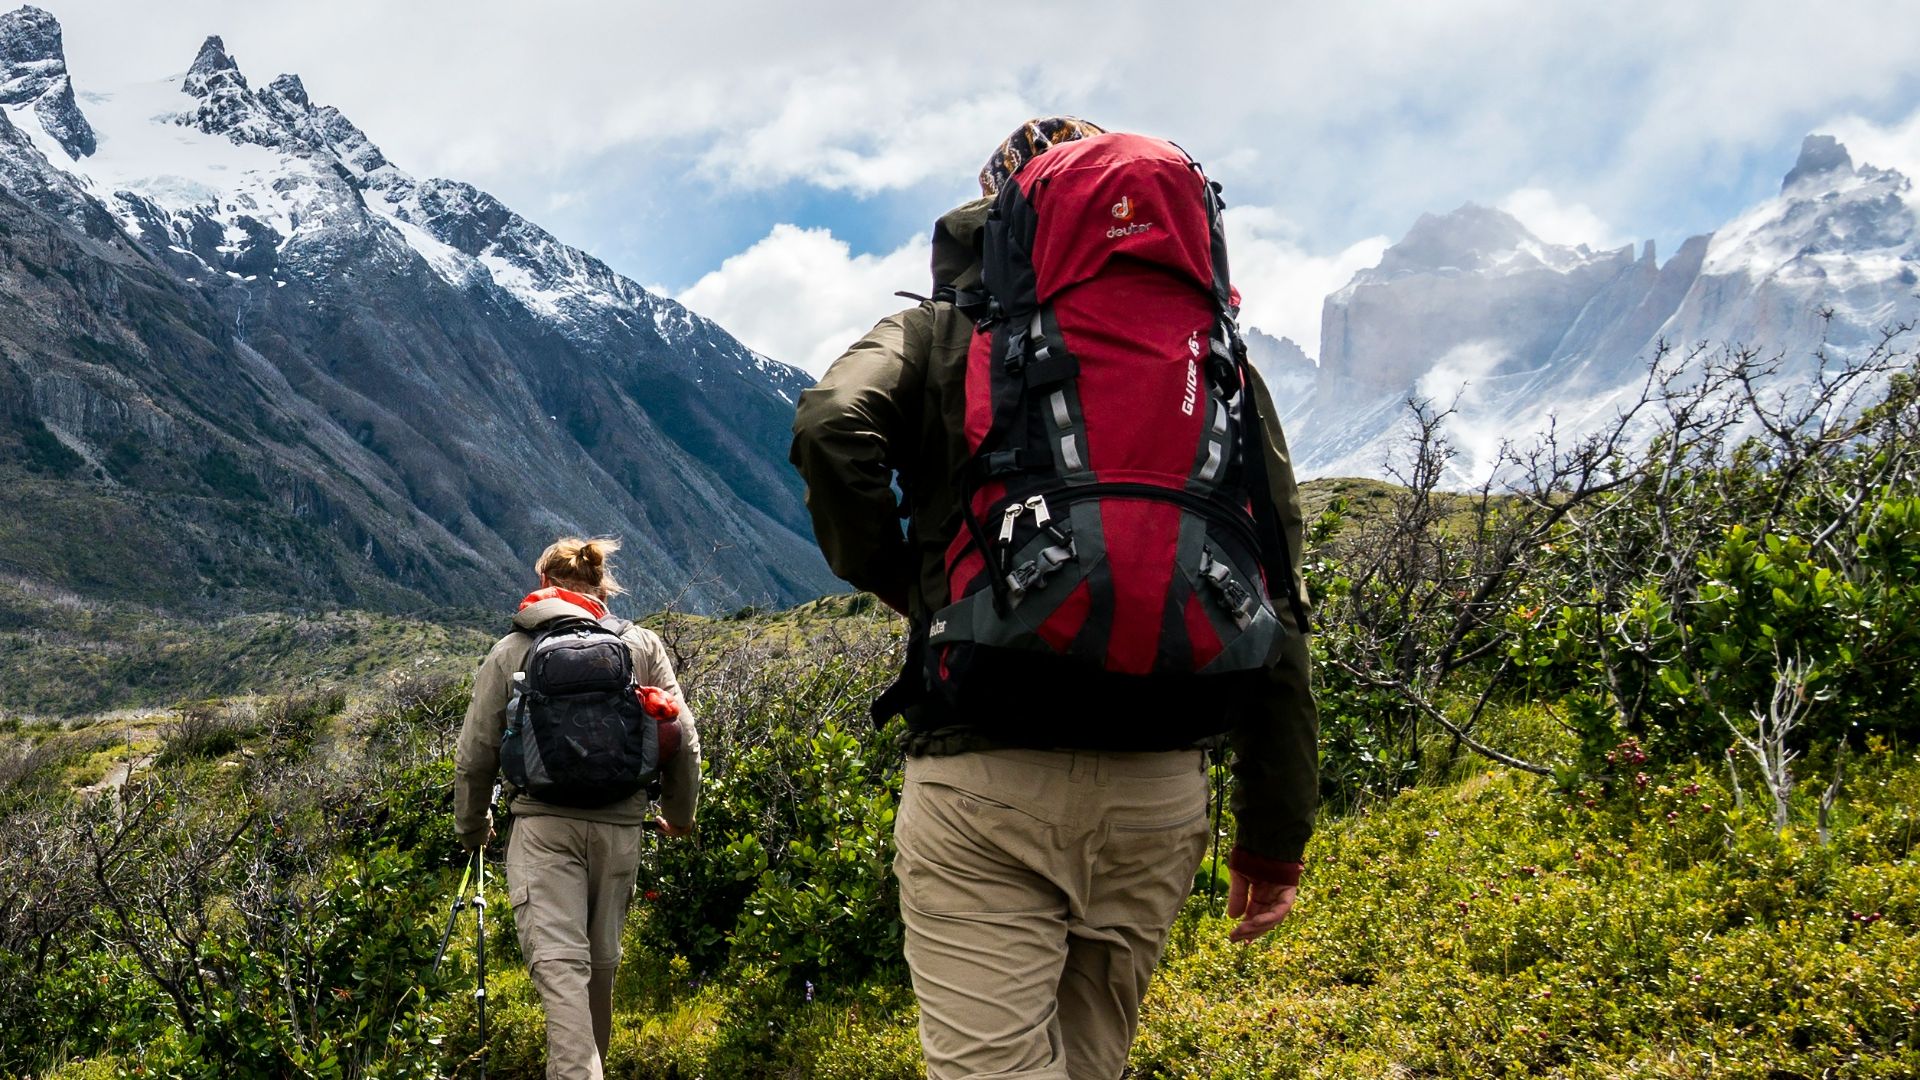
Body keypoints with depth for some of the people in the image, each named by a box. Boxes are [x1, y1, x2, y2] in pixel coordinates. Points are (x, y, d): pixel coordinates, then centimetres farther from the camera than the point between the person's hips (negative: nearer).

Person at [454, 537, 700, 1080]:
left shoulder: (510, 651, 6)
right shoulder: (642, 645, 8)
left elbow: (475, 753, 8)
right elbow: (682, 740, 6)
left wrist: (471, 826, 24)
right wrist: (680, 812, 22)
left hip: (544, 823, -2)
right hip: (620, 825, 2)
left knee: (559, 961, -8)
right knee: (601, 959, 17)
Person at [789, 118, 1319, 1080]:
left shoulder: (936, 334, 7)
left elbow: (832, 428, -15)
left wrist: (890, 577, 5)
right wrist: (1274, 831, 10)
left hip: (981, 775, -3)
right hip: (1158, 785, 4)